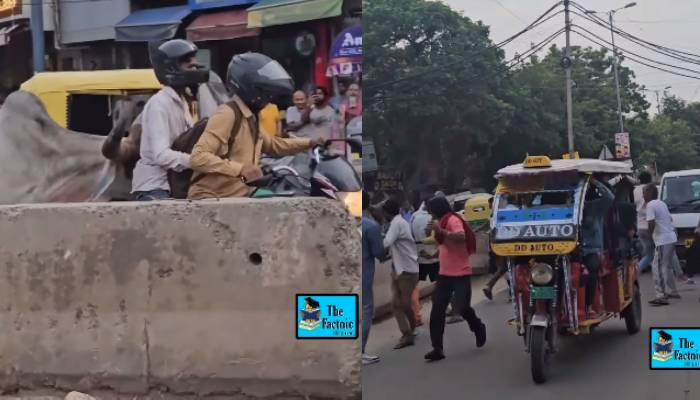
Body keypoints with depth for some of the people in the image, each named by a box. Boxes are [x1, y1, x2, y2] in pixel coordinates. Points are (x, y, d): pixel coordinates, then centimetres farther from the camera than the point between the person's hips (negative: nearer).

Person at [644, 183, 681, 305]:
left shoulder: (650, 205, -12)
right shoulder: (662, 203, 16)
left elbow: (651, 223, -20)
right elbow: (670, 219, 23)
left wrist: (650, 233, -2)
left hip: (663, 241, -9)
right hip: (671, 238, 9)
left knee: (658, 268, -7)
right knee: (667, 266, 21)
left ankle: (662, 295, -10)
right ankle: (672, 292, 29)